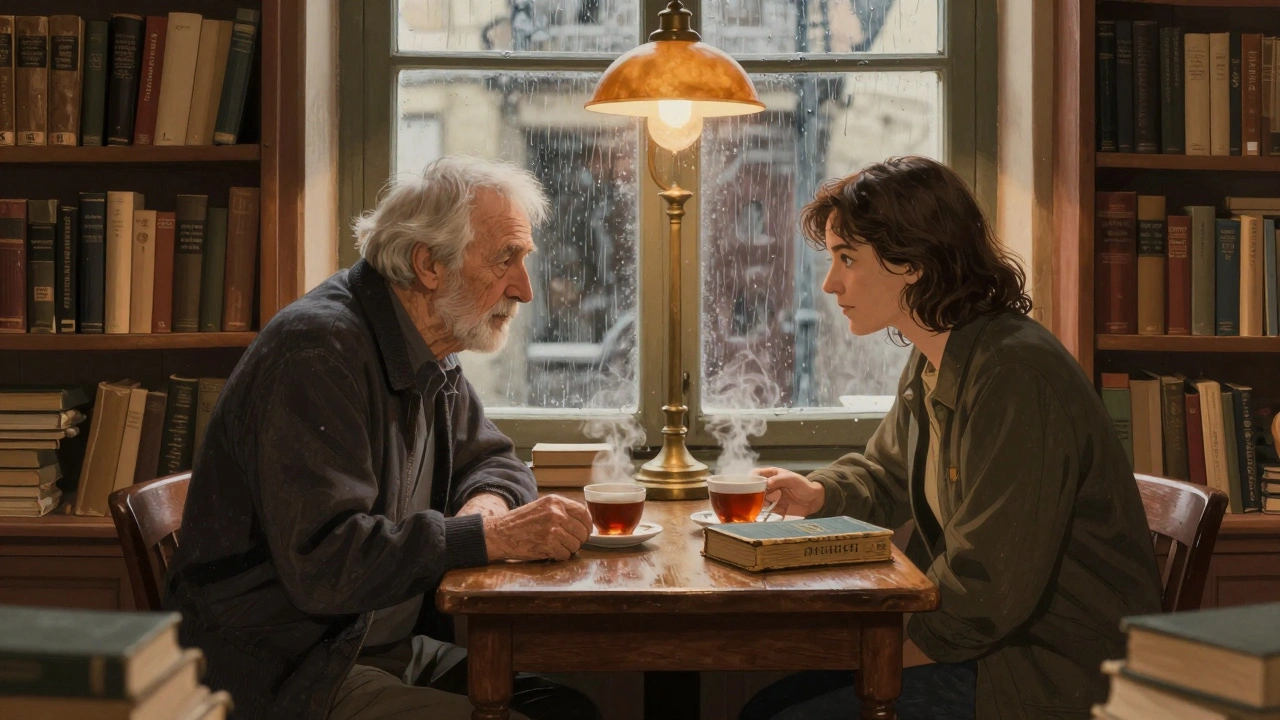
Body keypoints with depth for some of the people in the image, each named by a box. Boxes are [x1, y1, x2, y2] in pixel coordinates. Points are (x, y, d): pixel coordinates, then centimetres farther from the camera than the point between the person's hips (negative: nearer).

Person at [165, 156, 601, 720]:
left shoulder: (430, 361, 9)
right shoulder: (319, 352, -21)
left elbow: (494, 463, 22)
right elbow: (324, 561, -29)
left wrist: (487, 502, -3)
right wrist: (490, 536, -26)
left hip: (392, 645, 9)